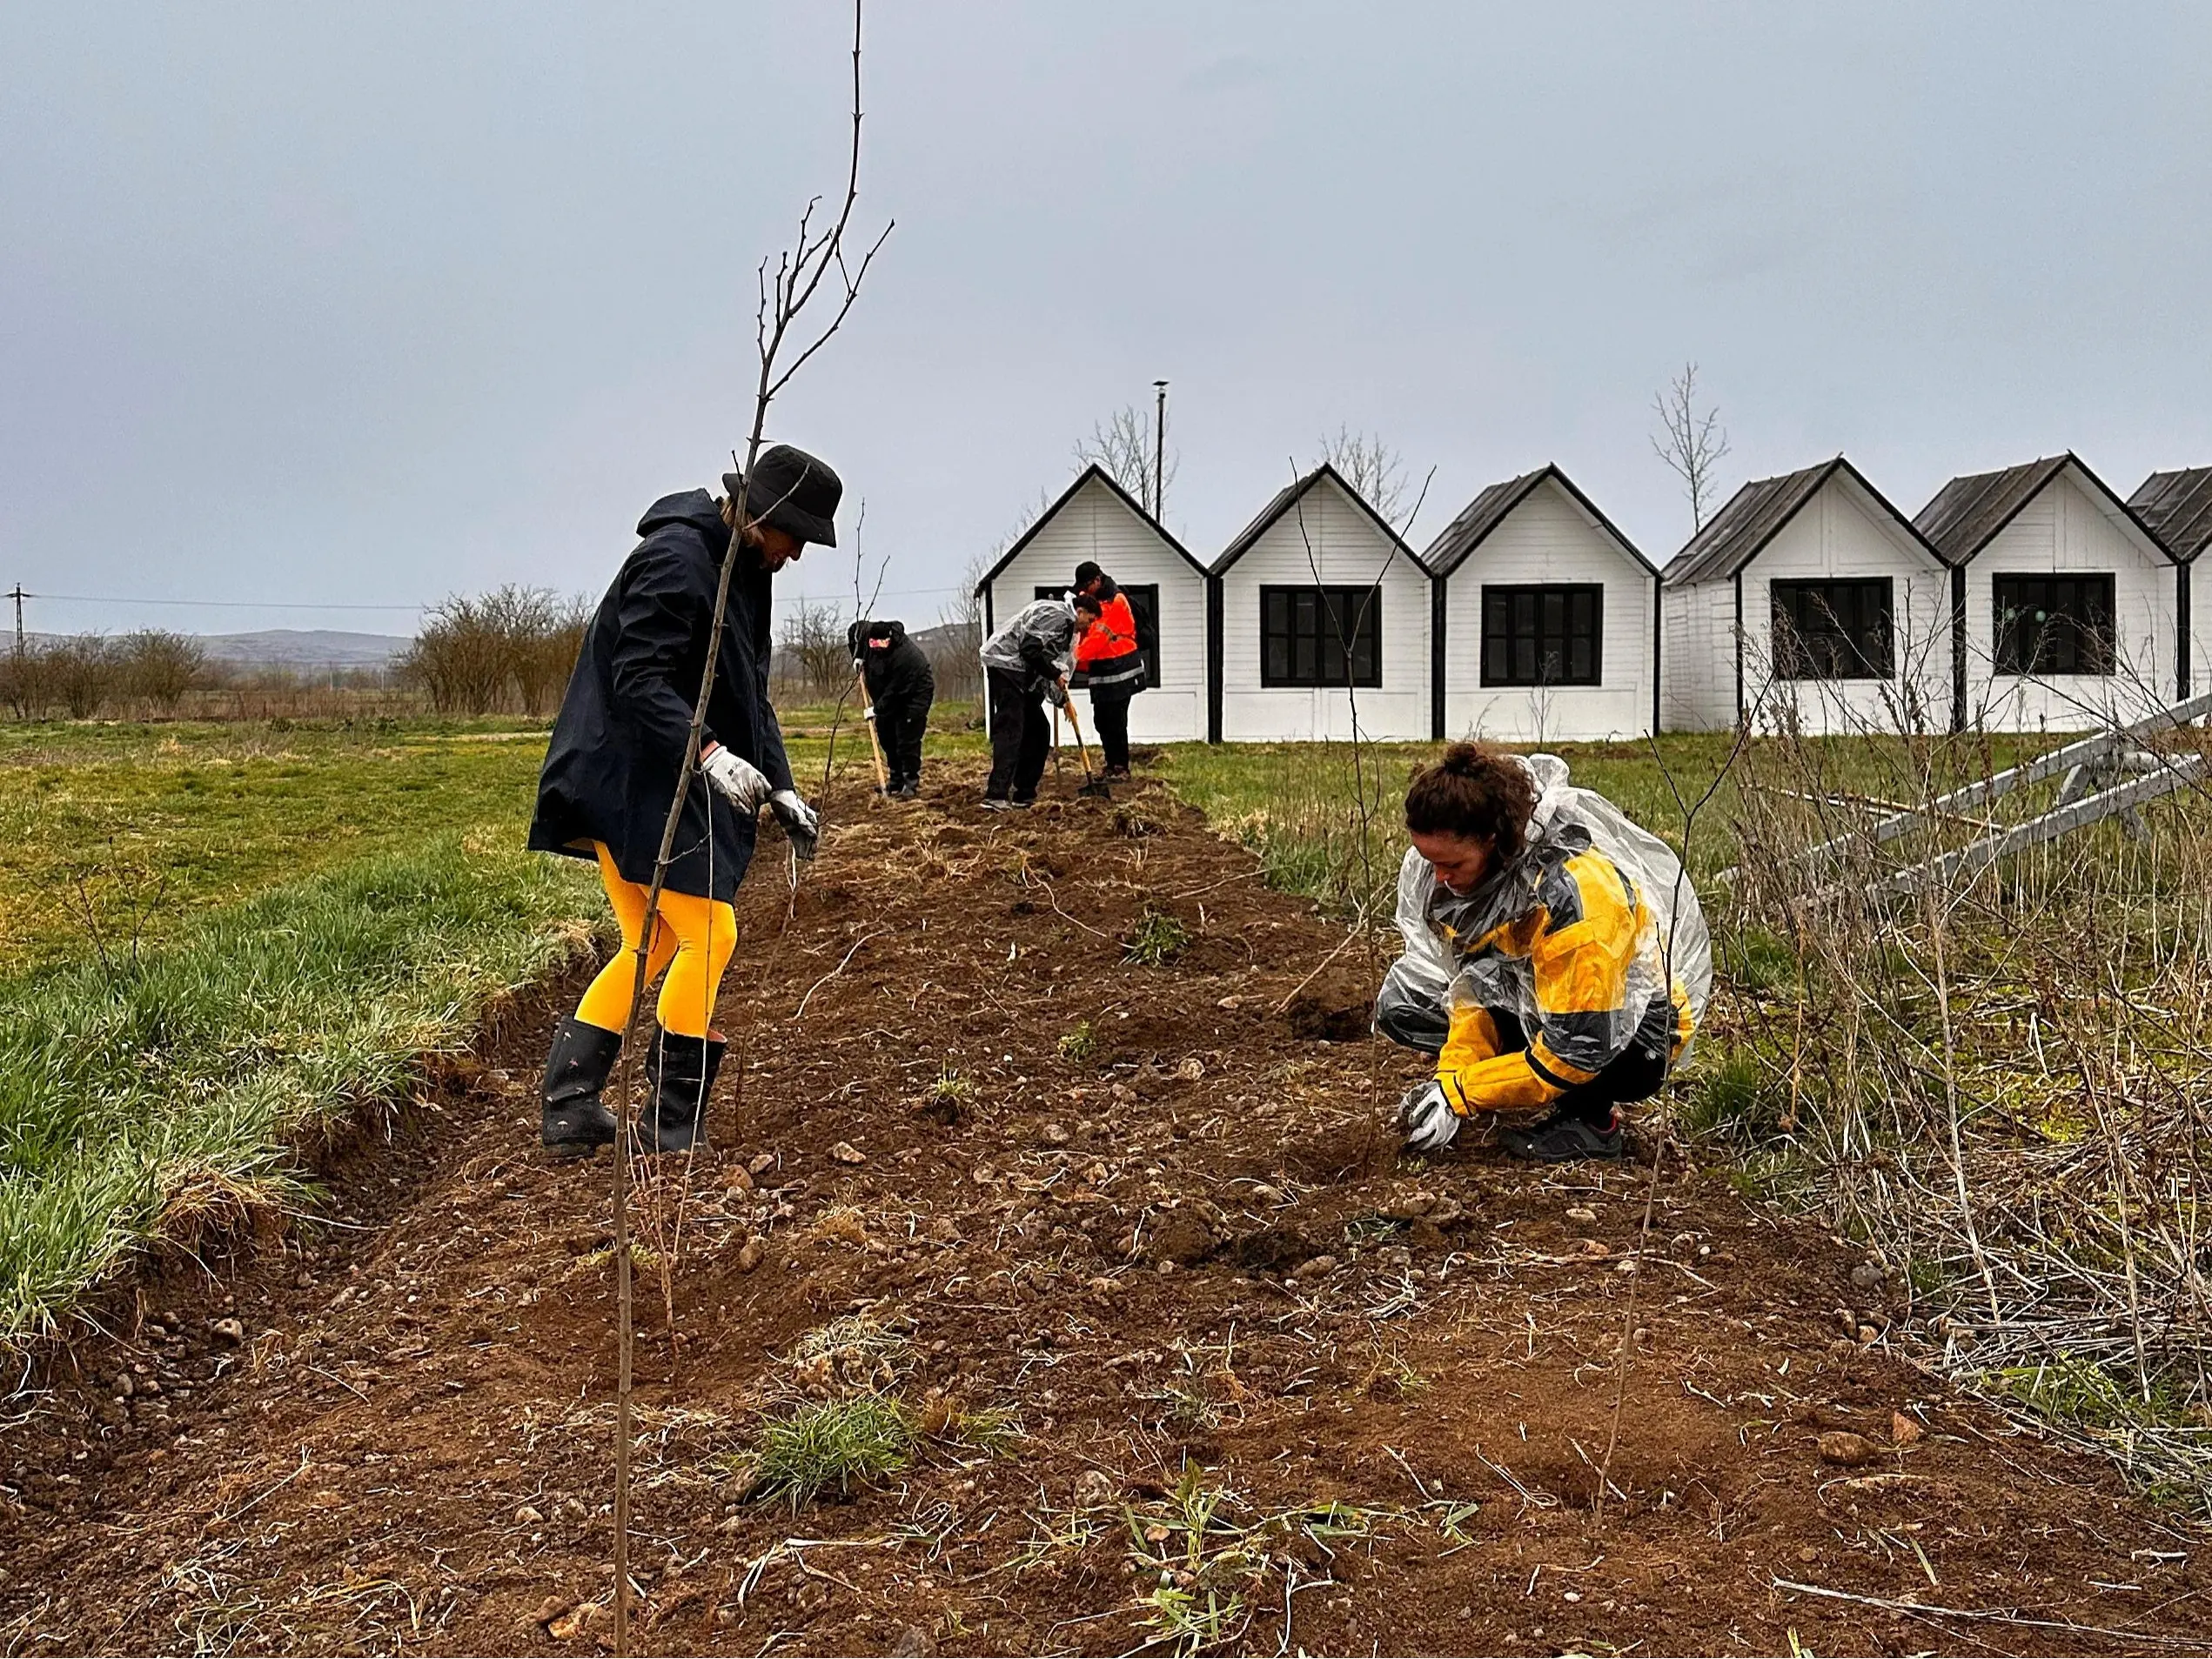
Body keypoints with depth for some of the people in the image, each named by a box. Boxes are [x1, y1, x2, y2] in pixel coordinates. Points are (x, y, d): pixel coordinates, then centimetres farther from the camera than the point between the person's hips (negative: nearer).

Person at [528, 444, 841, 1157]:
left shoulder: (745, 572, 14)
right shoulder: (676, 558, -17)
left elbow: (750, 695, 17)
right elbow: (639, 682, -24)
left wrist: (781, 789, 9)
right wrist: (709, 753, -34)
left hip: (662, 787, 11)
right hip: (629, 783, -11)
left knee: (653, 945, 13)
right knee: (710, 935, -8)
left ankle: (568, 1108, 17)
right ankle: (668, 1124, 1)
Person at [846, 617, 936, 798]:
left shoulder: (904, 657, -37)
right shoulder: (869, 632, -17)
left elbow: (894, 693, -31)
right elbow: (854, 630, 7)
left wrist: (877, 710, -22)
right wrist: (858, 657, -4)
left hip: (915, 693, -9)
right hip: (890, 696, 9)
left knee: (907, 740, -14)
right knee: (885, 733, 10)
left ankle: (911, 783, -5)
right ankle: (897, 781, 18)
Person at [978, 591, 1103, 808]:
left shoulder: (1068, 627, 22)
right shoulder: (1056, 614, -13)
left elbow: (1061, 664, 25)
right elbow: (1030, 648, -22)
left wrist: (1062, 699, 16)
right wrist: (1055, 675, -13)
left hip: (1024, 675, 11)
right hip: (1005, 665, -11)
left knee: (1038, 730, 11)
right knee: (1011, 729, -19)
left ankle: (1025, 794, 14)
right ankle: (996, 796, -28)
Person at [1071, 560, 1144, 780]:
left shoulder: (1115, 601, -15)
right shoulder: (1086, 597, 9)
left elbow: (1100, 635, -23)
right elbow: (1082, 628, 10)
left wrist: (1077, 656, -31)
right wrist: (1081, 662, -2)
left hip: (1118, 666, -8)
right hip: (1099, 667, 8)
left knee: (1115, 719, -8)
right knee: (1100, 720, 8)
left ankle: (1121, 768, -1)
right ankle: (1112, 765, 17)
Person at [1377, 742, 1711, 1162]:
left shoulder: (1573, 891, -36)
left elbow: (1577, 1050, -33)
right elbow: (1471, 979, -5)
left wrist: (1456, 1094, -31)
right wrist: (1451, 1073, -21)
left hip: (1636, 1026, -7)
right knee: (1402, 1004, -10)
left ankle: (1594, 1118, -10)